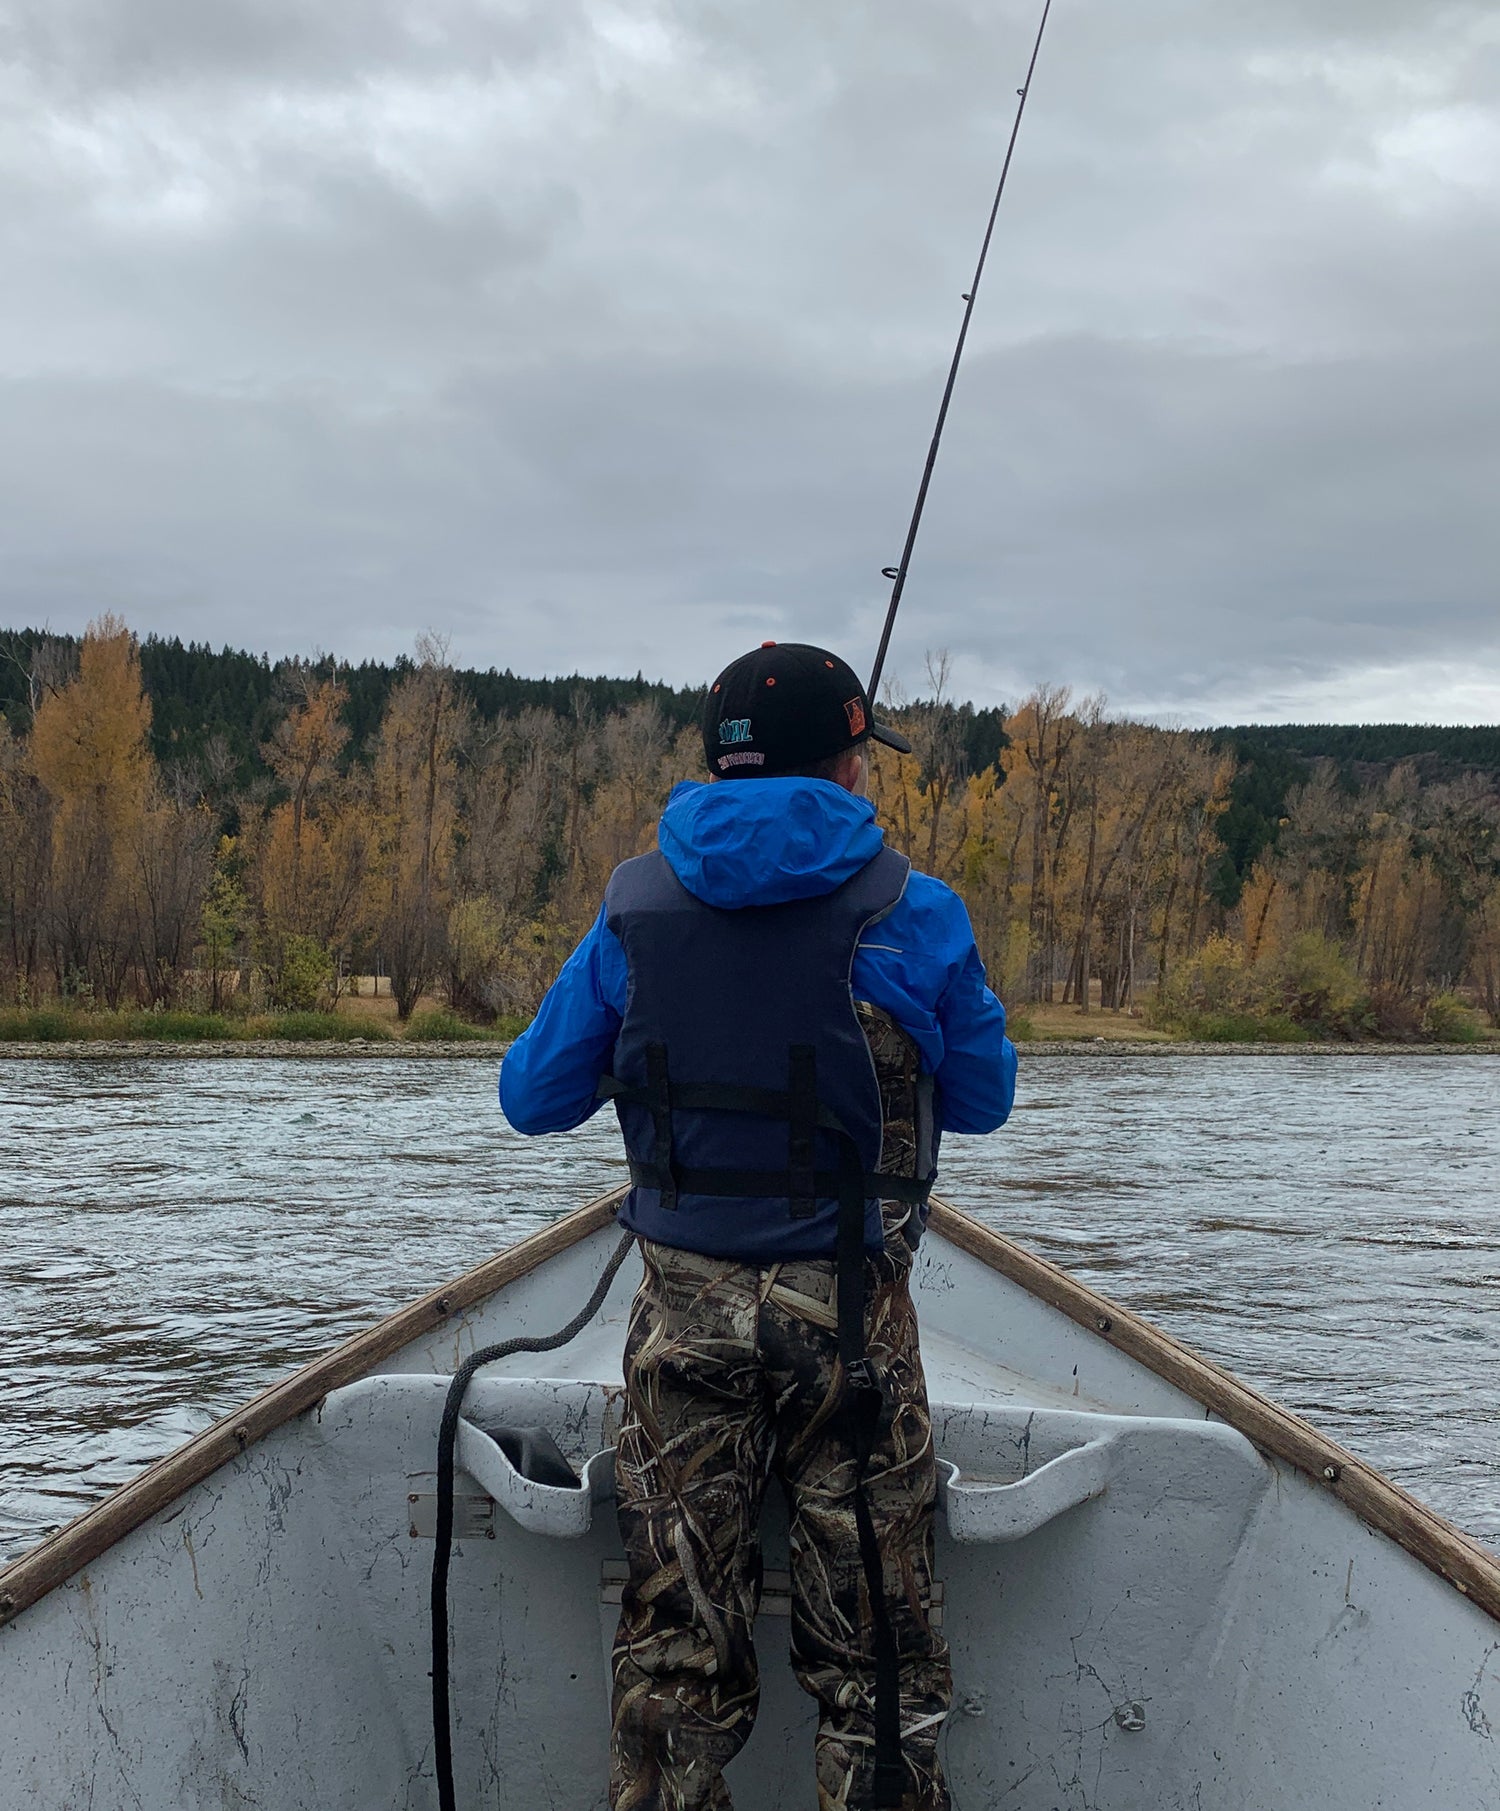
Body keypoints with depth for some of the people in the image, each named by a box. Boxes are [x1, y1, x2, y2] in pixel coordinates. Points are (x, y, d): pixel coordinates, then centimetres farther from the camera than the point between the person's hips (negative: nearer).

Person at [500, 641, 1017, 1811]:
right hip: (850, 1311, -2)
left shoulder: (634, 908, 0)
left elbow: (532, 1099, 6)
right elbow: (984, 1100, 6)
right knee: (876, 1644, 10)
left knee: (676, 1639, 11)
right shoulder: (912, 914, -6)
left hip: (686, 1307, 2)